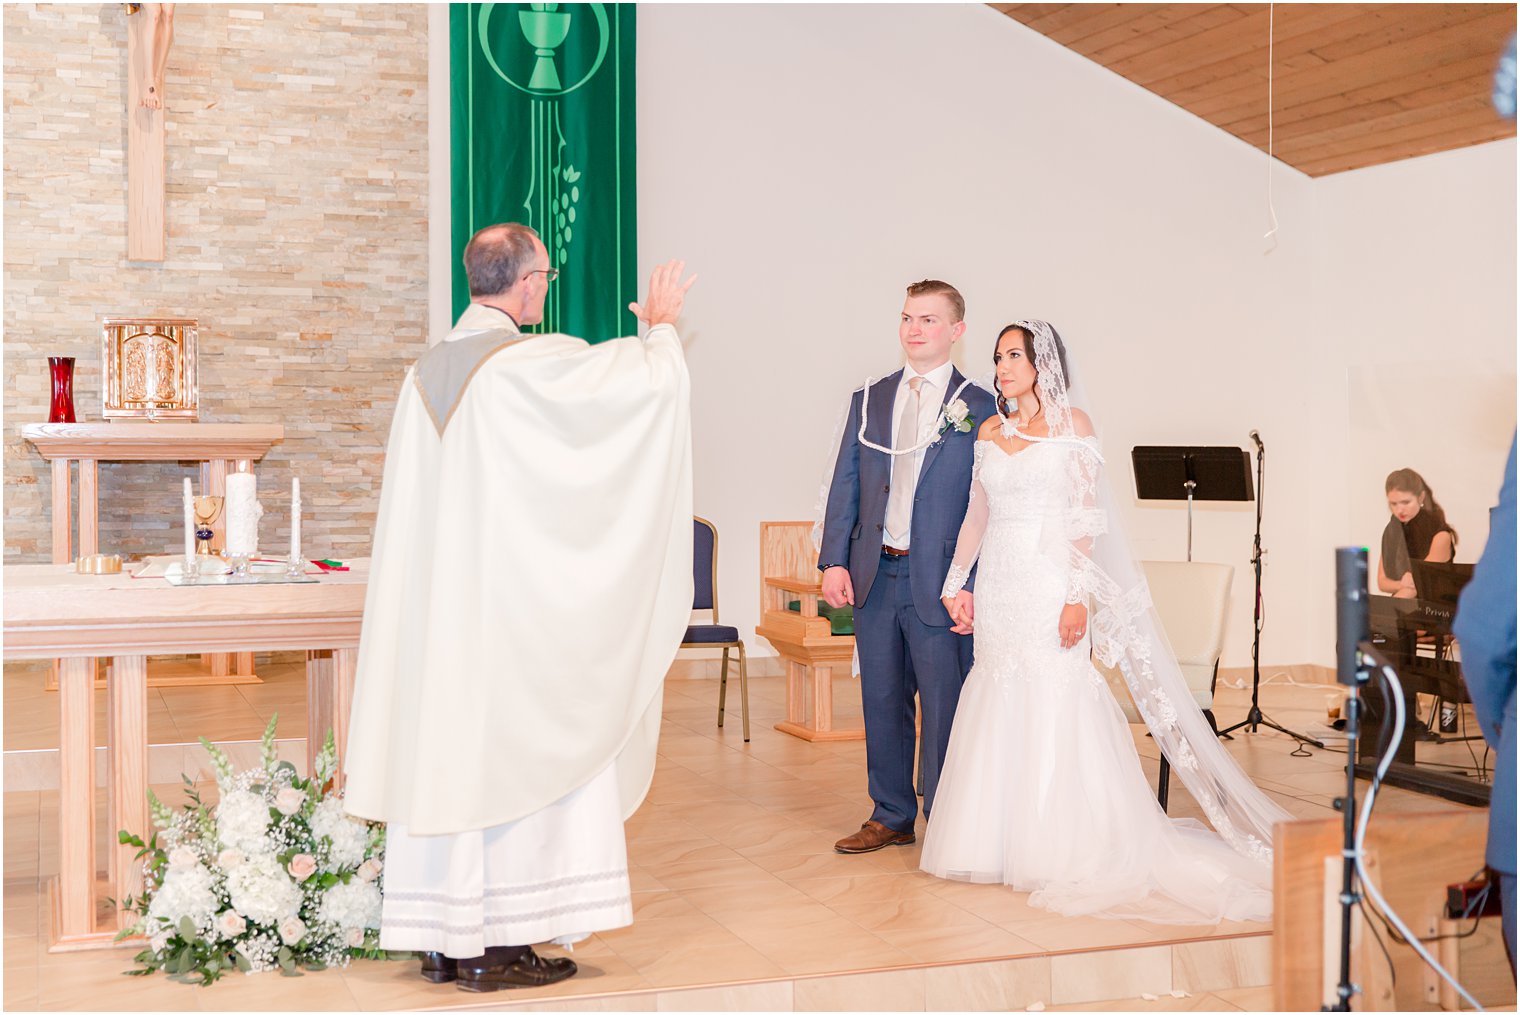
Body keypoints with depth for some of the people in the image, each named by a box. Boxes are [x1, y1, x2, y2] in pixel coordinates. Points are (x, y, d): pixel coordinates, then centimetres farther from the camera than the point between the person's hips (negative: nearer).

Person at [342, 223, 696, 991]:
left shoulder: (425, 374, 8)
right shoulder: (537, 363, -13)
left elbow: (408, 519, 13)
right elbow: (657, 382, -8)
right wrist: (661, 325, 12)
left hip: (437, 606, 7)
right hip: (518, 608, -7)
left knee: (445, 756, 10)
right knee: (516, 755, 1)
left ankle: (441, 940, 17)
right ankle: (496, 944, 5)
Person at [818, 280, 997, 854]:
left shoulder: (980, 410, -1)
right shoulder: (868, 401, 11)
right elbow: (845, 485, 10)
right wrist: (834, 560, 0)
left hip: (940, 579, -4)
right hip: (874, 574, 4)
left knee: (944, 705, 1)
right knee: (882, 700, 12)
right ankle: (891, 816, 25)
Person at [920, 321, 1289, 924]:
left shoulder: (1071, 424, -2)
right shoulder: (990, 431, 13)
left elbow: (1085, 517, -7)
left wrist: (1078, 596, -15)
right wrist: (955, 582, 11)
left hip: (1051, 581, -5)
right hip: (999, 584, 5)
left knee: (1055, 706, -6)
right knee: (997, 710, 6)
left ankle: (1065, 850, 3)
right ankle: (999, 845, 16)